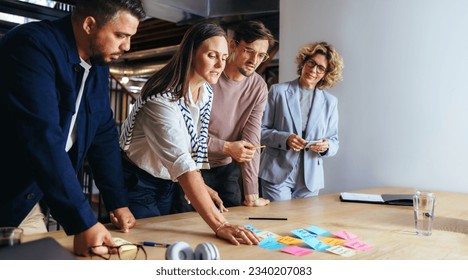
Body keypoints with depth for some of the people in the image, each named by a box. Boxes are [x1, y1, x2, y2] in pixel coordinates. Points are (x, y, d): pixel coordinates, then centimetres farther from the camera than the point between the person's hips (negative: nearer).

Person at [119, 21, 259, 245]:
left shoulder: (206, 93, -4)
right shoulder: (162, 101, -30)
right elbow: (183, 165, -39)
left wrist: (201, 187, -2)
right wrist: (219, 226, -45)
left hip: (168, 184, 7)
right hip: (137, 185, -7)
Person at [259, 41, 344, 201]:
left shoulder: (330, 102, 8)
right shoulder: (278, 91, 1)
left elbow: (334, 141, 11)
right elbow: (261, 130, -1)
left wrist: (326, 146, -12)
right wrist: (285, 139, -17)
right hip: (278, 174, -2)